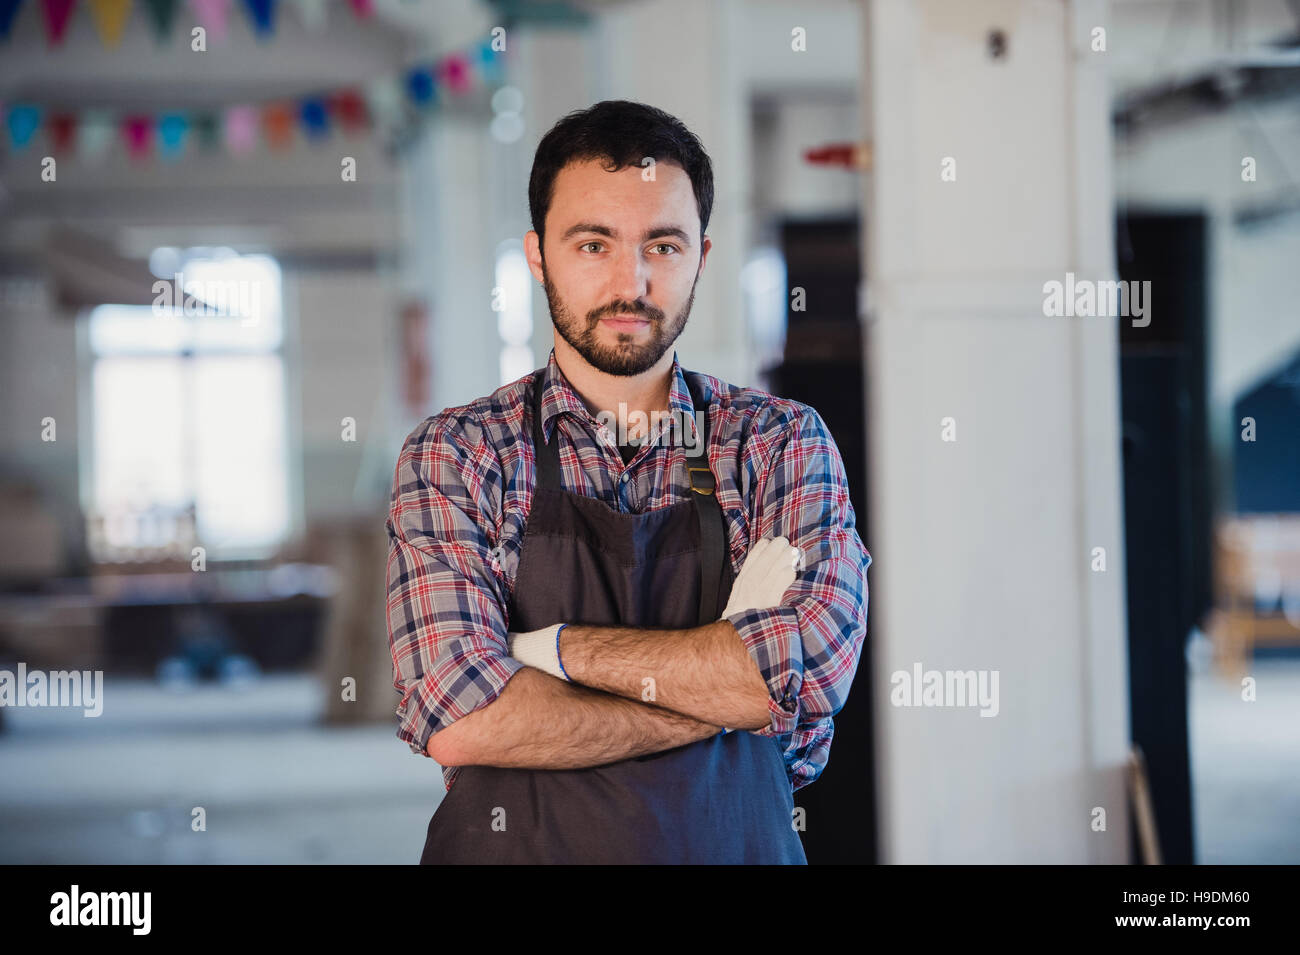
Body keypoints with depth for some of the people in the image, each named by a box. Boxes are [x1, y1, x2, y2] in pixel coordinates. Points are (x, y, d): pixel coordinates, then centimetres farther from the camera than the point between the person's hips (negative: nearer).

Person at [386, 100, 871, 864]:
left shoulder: (784, 444, 0)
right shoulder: (454, 457, -4)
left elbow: (816, 665, -16)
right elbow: (460, 722, -17)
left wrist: (557, 649, -15)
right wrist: (728, 691, -16)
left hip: (740, 847, 1)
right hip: (513, 845, -1)